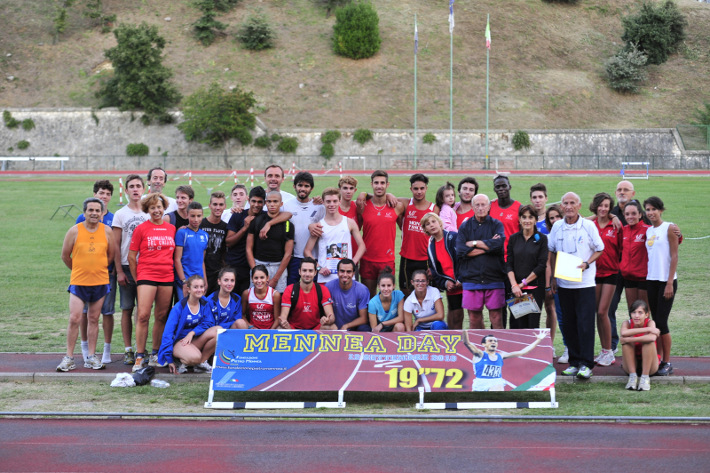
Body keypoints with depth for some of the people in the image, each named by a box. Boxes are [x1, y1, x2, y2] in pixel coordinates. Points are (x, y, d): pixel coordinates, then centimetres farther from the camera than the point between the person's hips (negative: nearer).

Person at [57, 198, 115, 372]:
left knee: (93, 319, 8)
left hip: (100, 282, 2)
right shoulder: (75, 231, -3)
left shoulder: (107, 231, 2)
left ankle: (91, 357, 15)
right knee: (74, 319, -7)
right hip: (78, 282, -2)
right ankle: (69, 358, 0)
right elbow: (65, 255, 6)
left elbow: (111, 255, 12)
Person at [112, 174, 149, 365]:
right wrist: (119, 271, -6)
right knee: (127, 309, 0)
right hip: (126, 267, -1)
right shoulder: (120, 214, 4)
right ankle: (128, 350, 4)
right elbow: (116, 245, 1)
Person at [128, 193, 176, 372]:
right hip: (146, 276, -4)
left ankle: (155, 355, 19)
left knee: (161, 317, 8)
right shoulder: (141, 229, 1)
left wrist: (178, 275, 11)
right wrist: (136, 278, 3)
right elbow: (131, 256, 3)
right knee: (143, 315, -11)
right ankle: (139, 357, -7)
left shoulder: (171, 229, 11)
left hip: (167, 277, 4)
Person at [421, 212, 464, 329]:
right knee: (455, 319, 7)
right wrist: (445, 283, -2)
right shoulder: (431, 247, 12)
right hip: (451, 288, 5)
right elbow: (434, 271, 15)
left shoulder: (454, 237, -6)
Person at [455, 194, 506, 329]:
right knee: (474, 317, 0)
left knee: (496, 316, -3)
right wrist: (488, 246, -5)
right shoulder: (465, 227, 10)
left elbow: (499, 244, -11)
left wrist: (474, 243, -4)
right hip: (471, 278, 1)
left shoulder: (496, 225, 9)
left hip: (494, 279, -1)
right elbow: (460, 251, -5)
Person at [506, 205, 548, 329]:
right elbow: (509, 264, 4)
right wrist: (514, 285, -9)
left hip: (535, 287, -2)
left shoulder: (541, 239, 1)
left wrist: (524, 283, -8)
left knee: (533, 323, -5)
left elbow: (541, 265, -5)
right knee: (519, 324, -1)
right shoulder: (513, 238, 9)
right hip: (516, 290, 2)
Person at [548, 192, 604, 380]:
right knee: (568, 325, 6)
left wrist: (586, 263, -13)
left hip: (585, 282, -3)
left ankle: (586, 364, -4)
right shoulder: (557, 227, 5)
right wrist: (553, 276, 11)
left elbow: (599, 250, 4)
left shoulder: (588, 226, -4)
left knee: (585, 323, -7)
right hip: (563, 283, 3)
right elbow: (552, 252, 16)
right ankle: (574, 361, 15)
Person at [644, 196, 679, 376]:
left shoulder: (669, 228, -6)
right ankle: (658, 359, 13)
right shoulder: (648, 231, 12)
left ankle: (667, 363, 2)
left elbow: (674, 256, -10)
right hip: (651, 280, 6)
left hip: (666, 280, -6)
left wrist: (670, 283, -14)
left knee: (661, 322, -7)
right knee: (656, 322, 8)